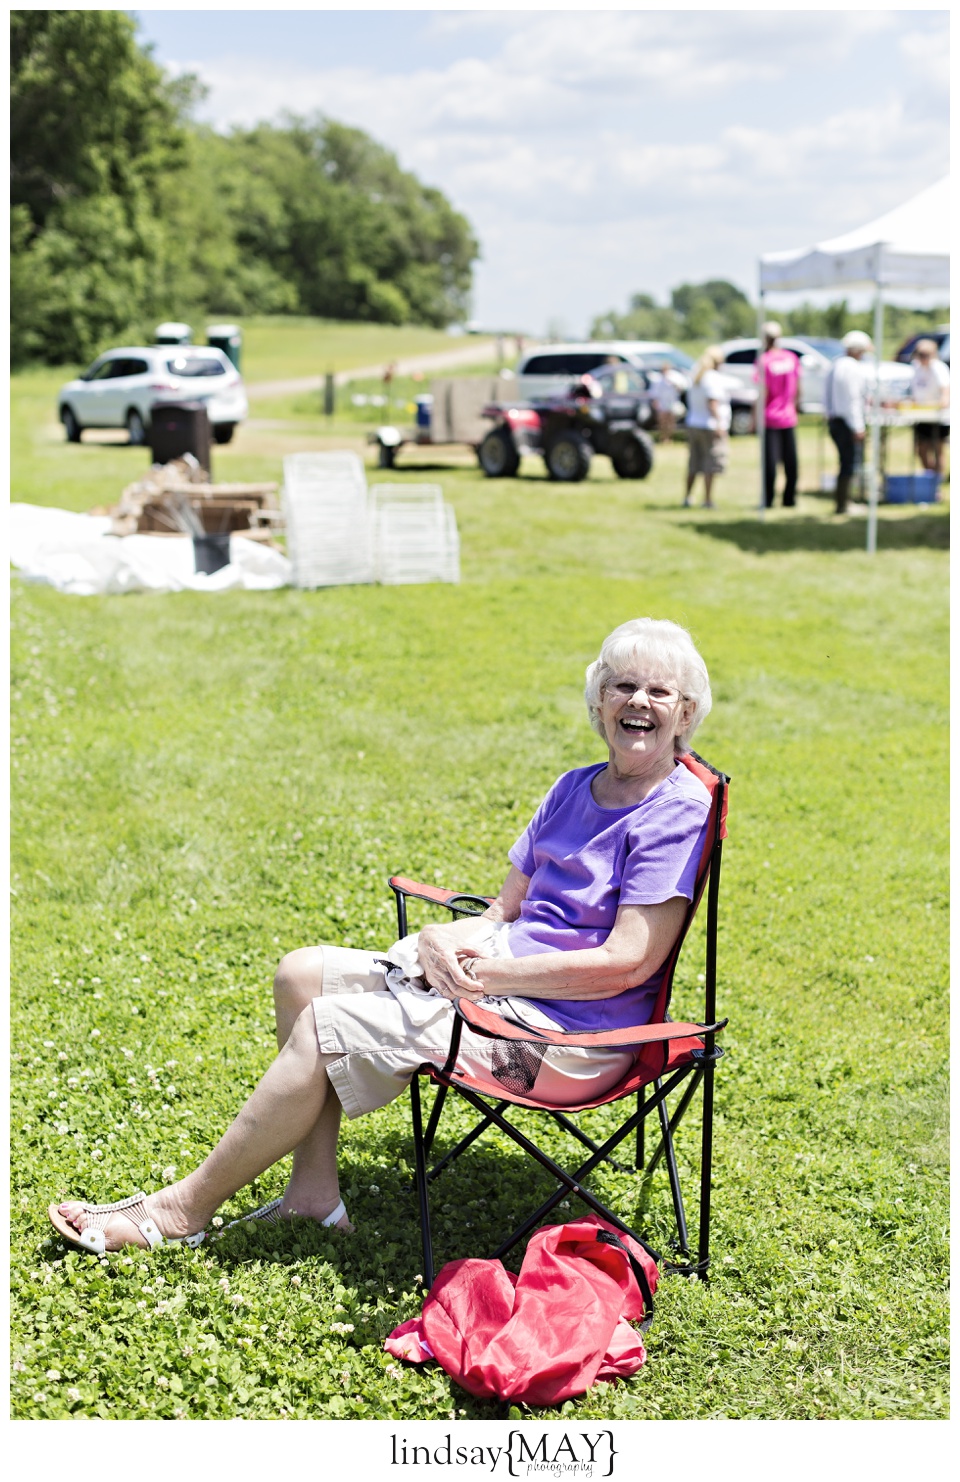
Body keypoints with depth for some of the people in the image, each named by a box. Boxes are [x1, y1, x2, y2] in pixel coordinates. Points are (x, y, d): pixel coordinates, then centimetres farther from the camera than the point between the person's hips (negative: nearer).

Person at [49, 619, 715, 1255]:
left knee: (326, 1023, -13)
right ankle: (314, 1189, 2)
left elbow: (628, 962, -22)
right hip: (504, 974, 9)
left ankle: (186, 1208, 0)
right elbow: (504, 910, 12)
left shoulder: (676, 811, -16)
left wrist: (485, 972, -19)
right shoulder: (574, 789, 11)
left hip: (566, 1034, -9)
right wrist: (438, 939, -11)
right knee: (303, 972, 2)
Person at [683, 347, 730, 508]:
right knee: (711, 463, -4)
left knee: (694, 462, 15)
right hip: (710, 426, -8)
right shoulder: (714, 378, -14)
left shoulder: (695, 377, 12)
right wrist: (719, 424, -24)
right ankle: (708, 500, -6)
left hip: (693, 424, 8)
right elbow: (712, 403, -22)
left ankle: (688, 496, 20)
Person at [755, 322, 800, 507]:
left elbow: (763, 393, -15)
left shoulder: (764, 361, -13)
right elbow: (797, 389, 9)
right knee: (790, 461, 9)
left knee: (770, 461, -2)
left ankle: (768, 500, -1)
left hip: (770, 417, -4)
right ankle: (789, 498, 13)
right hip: (789, 417, 4)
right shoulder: (792, 358, 3)